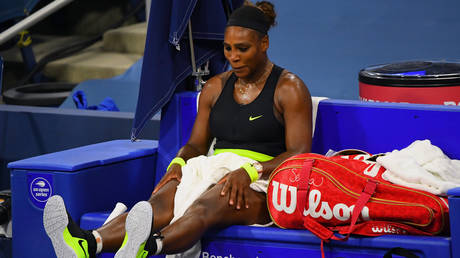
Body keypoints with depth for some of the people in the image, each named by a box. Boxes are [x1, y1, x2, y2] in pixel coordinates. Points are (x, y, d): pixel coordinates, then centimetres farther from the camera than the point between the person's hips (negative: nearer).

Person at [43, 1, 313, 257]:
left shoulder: (290, 88, 2)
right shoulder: (216, 87, 19)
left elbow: (299, 154, -7)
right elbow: (196, 144, 20)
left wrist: (250, 171, -24)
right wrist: (178, 164, -5)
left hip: (260, 183, -5)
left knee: (204, 207, -40)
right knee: (161, 201, -29)